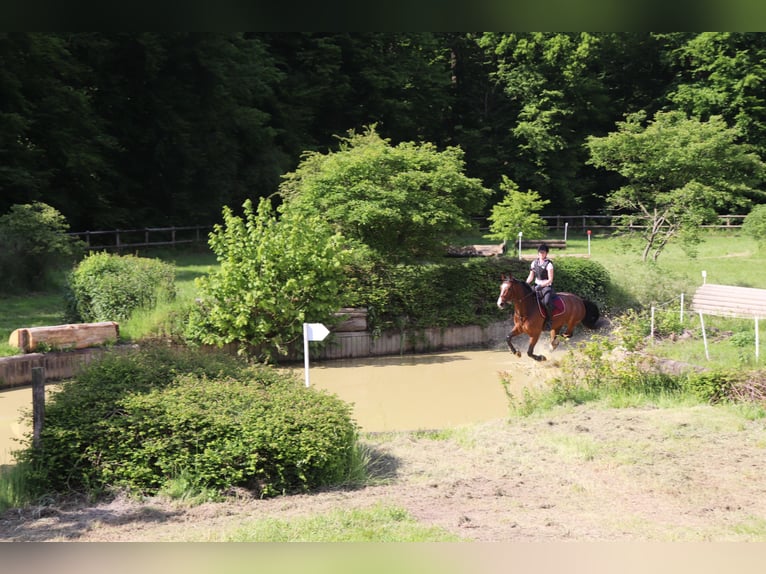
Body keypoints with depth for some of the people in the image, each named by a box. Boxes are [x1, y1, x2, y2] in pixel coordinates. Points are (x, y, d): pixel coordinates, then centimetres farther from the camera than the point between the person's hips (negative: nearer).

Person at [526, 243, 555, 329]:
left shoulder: (549, 264, -11)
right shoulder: (534, 263, 7)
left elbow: (550, 280, -14)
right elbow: (531, 277, 12)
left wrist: (541, 285, -25)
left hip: (547, 286, -7)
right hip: (537, 286, 7)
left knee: (547, 301, -33)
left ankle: (549, 320, -16)